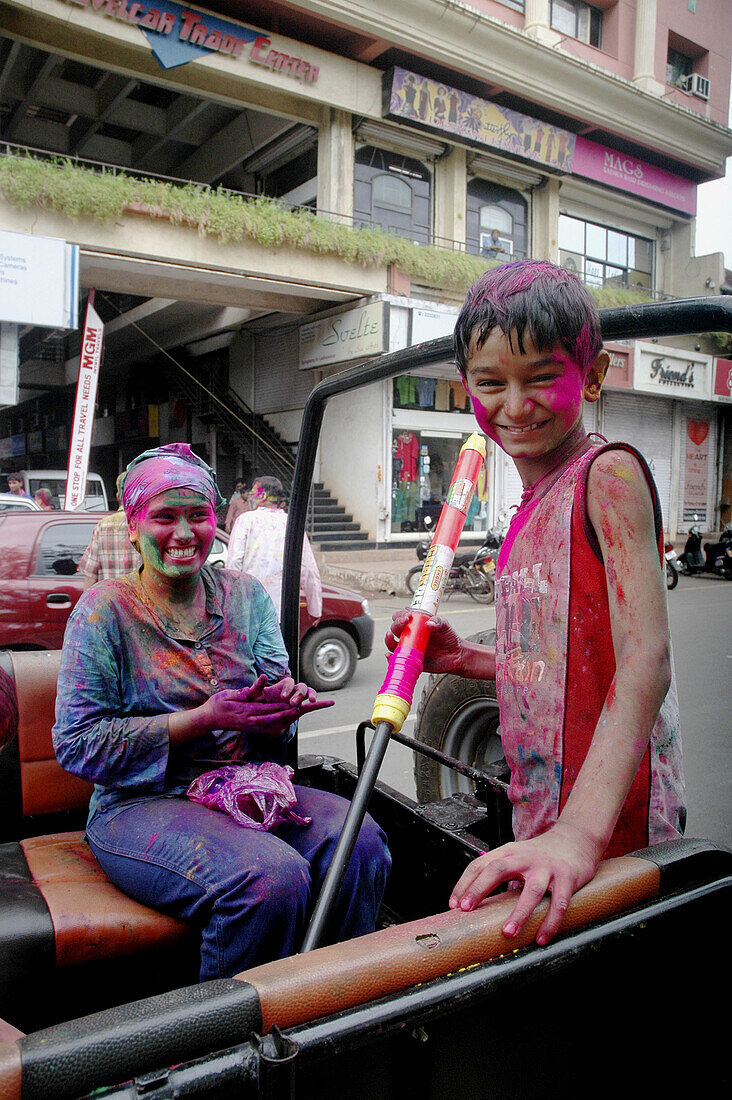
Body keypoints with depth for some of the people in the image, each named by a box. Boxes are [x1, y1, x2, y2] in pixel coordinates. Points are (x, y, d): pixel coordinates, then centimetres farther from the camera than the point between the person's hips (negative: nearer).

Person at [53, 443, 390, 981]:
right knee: (272, 875, -30)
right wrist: (203, 719, -17)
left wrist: (284, 703, -19)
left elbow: (272, 731, 8)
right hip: (142, 804, -4)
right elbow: (77, 744, -8)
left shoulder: (246, 594, 9)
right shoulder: (104, 609, -3)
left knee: (360, 841, -23)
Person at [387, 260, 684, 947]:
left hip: (610, 821, -8)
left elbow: (645, 659, -24)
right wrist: (463, 659, 4)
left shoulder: (608, 474, -13)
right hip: (541, 820, 8)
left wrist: (580, 830, -32)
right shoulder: (532, 510, 12)